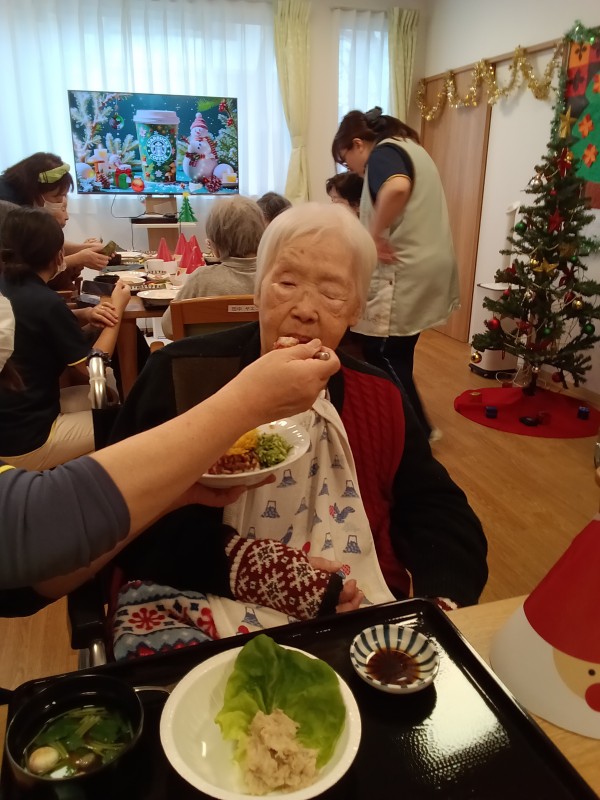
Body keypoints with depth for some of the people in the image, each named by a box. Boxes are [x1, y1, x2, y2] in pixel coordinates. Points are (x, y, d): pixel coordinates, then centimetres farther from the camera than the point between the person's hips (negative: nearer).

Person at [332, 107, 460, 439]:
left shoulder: (383, 152, -10)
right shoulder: (409, 148, 21)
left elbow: (396, 188, -33)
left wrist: (374, 236, -23)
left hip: (404, 274, -10)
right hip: (424, 268, 10)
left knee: (382, 357, -1)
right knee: (396, 354, 16)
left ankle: (419, 430, 9)